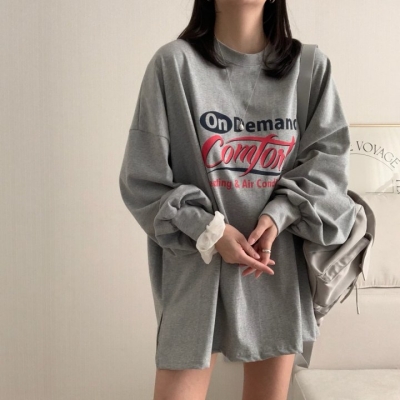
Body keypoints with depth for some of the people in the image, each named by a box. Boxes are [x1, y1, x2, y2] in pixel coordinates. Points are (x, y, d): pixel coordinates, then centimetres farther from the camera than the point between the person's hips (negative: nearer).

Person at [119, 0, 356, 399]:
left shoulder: (311, 66, 3)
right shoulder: (174, 62, -6)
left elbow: (328, 155, 3)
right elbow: (142, 177, -5)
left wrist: (278, 214, -14)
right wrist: (207, 229, -16)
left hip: (280, 265, 3)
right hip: (195, 264, -2)